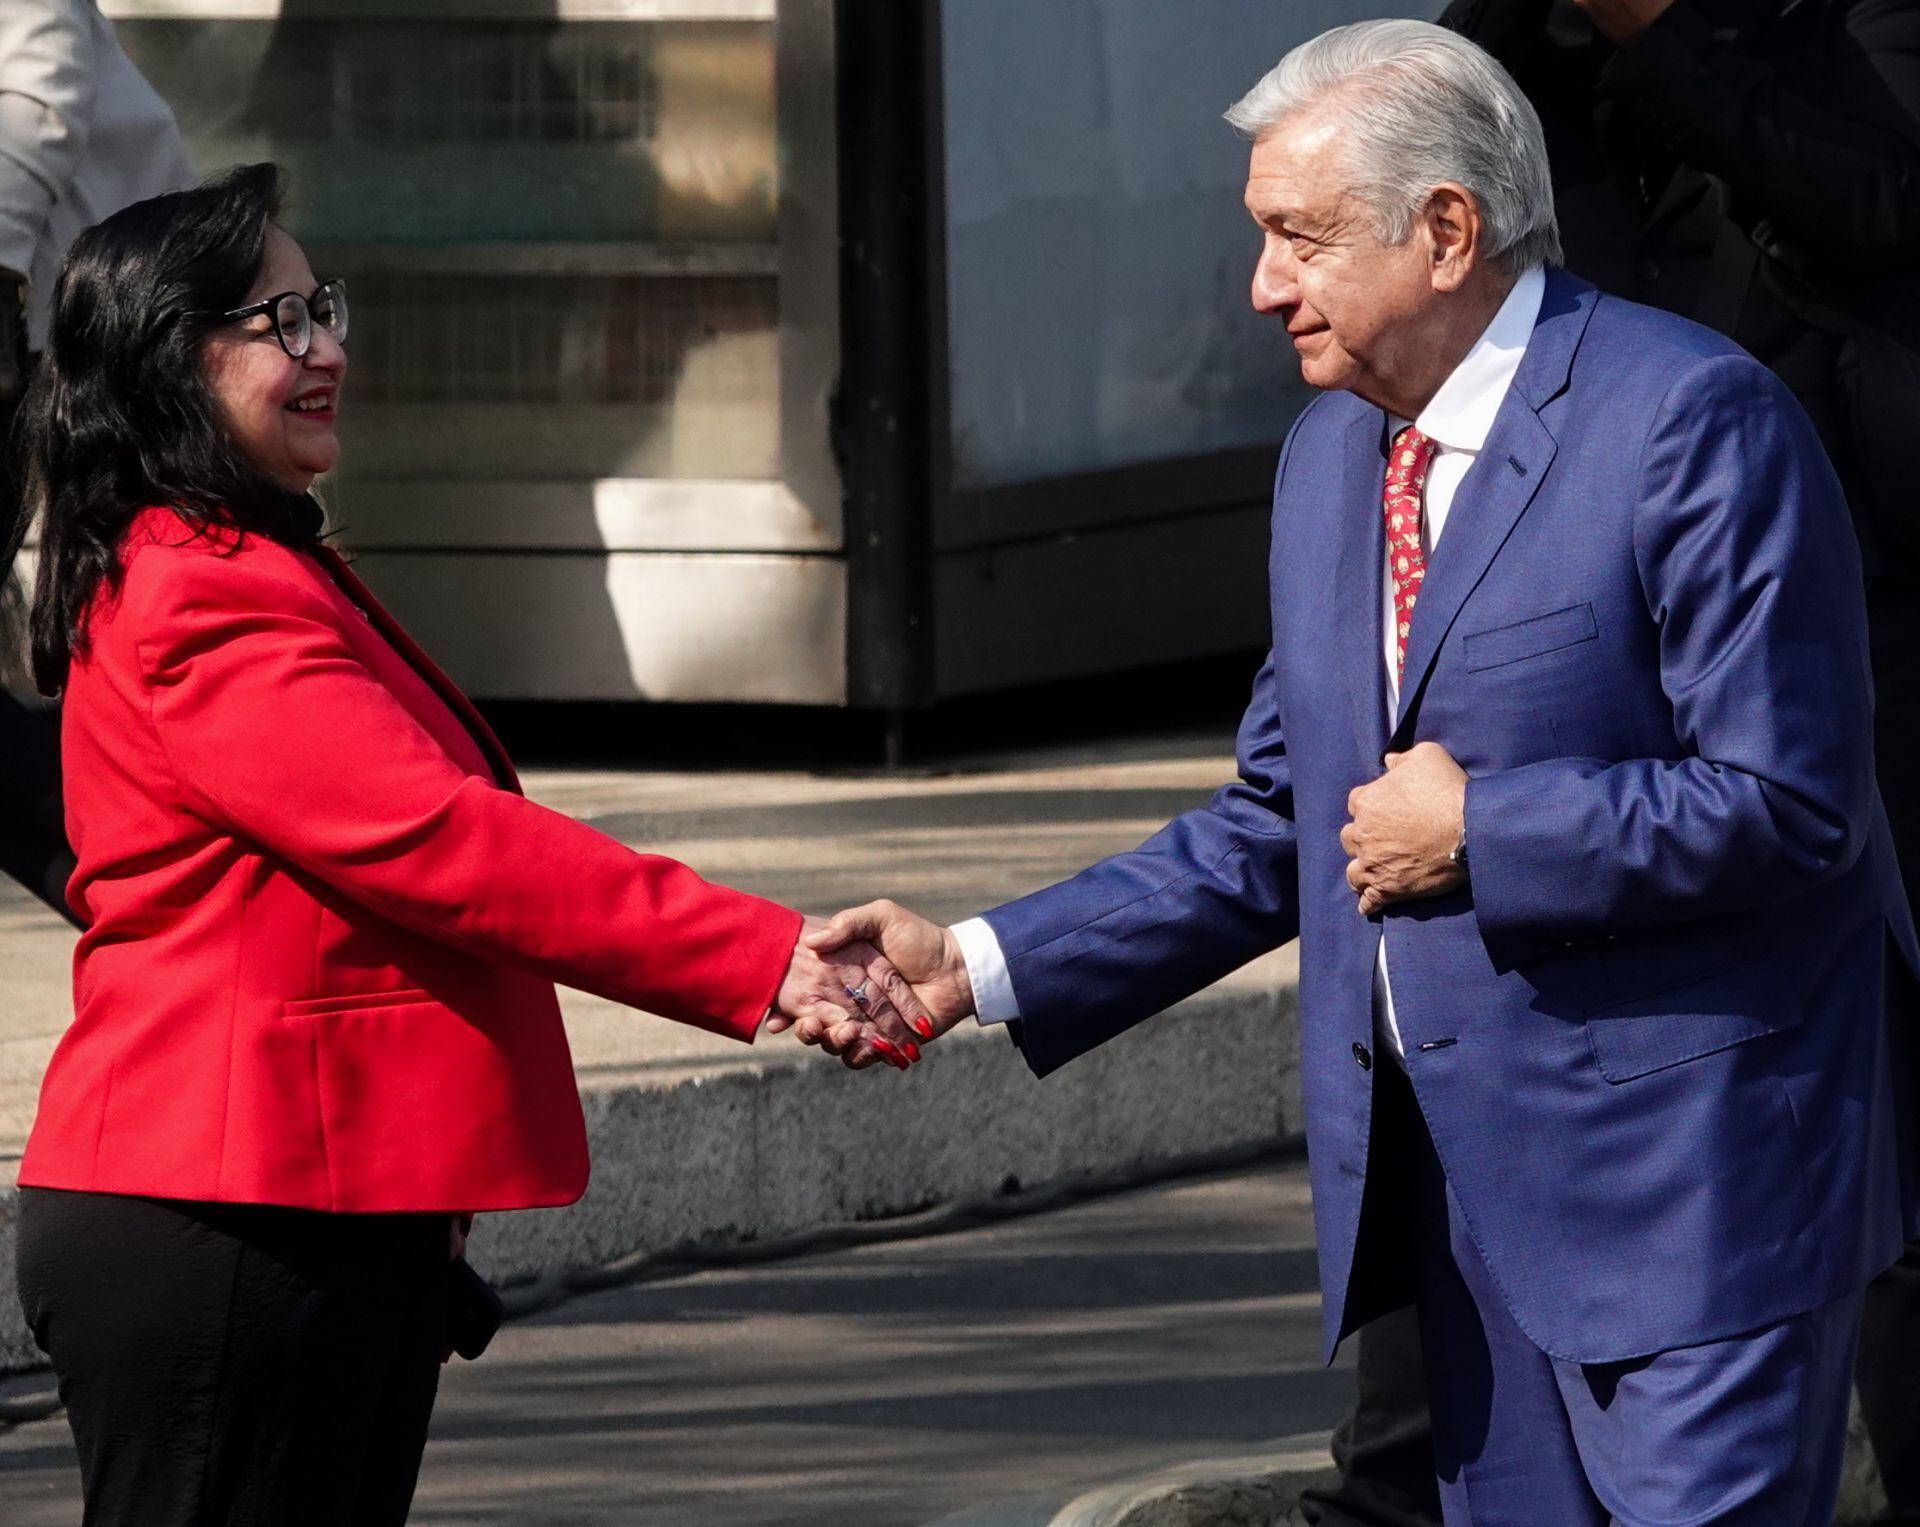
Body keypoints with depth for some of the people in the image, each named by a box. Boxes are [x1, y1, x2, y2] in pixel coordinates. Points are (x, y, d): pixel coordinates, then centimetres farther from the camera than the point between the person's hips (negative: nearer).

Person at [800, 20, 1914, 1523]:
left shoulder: (1692, 421, -13)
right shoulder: (1328, 456, 14)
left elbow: (1784, 803, -18)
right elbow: (1278, 830, 19)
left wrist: (1474, 832, -13)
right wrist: (983, 967, 10)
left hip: (1688, 1175, -8)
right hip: (1468, 1181, 8)